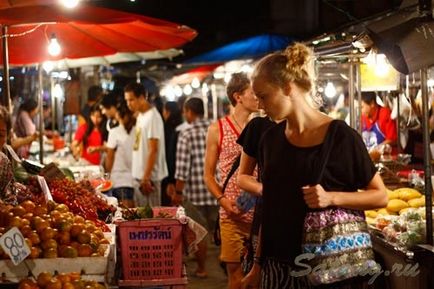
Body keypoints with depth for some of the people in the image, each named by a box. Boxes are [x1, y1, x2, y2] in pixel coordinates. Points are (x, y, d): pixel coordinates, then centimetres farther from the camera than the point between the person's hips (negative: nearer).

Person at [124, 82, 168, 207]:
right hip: (139, 174, 9)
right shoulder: (140, 116, 12)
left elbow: (153, 150, -18)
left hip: (150, 176, -9)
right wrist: (141, 176, 12)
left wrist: (146, 177, -19)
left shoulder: (152, 117, -15)